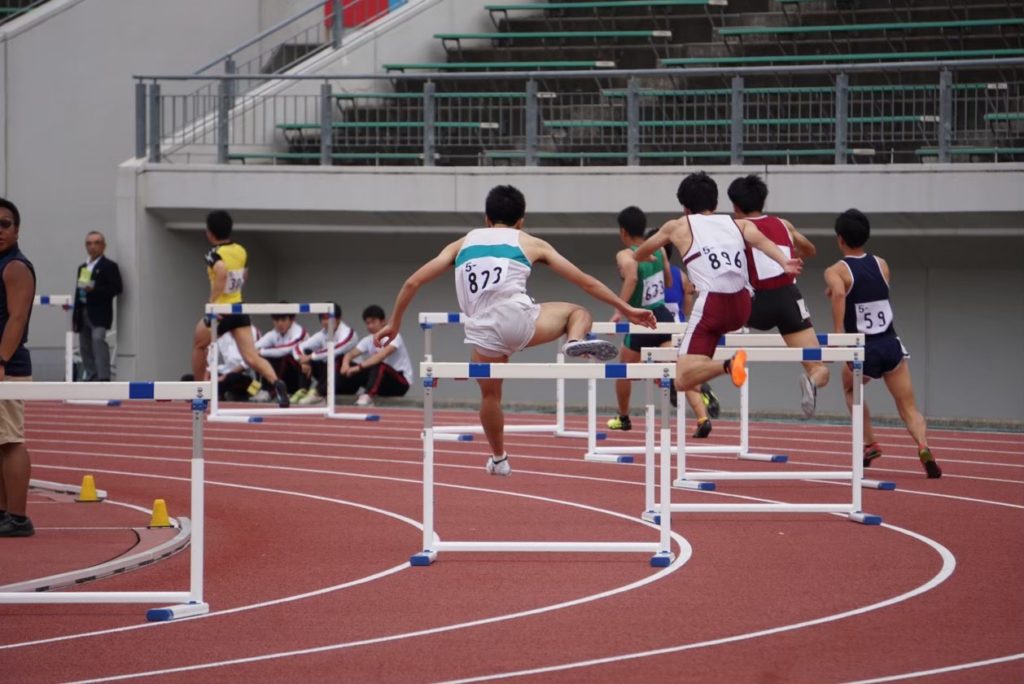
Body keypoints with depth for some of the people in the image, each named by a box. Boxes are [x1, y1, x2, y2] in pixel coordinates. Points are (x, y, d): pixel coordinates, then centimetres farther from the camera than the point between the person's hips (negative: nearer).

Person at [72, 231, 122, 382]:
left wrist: (94, 290, -20)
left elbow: (116, 288, -10)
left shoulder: (109, 266, 1)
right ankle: (90, 379, 12)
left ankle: (104, 379, -30)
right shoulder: (82, 268, 21)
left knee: (98, 339, -24)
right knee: (85, 347, 6)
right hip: (83, 314, 7)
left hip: (99, 313, -7)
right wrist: (75, 317, 17)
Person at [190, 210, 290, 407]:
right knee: (251, 357, -5)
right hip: (239, 309, 5)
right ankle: (277, 383, -30)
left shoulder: (215, 254, -14)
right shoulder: (241, 251, 8)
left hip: (220, 311, -5)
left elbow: (222, 272, -35)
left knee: (199, 345, 23)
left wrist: (213, 302, -31)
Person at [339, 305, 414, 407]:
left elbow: (382, 355, -32)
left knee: (378, 366, -37)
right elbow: (351, 354, -8)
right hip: (382, 384, 6)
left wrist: (359, 367, -41)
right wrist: (345, 363, -32)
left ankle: (368, 396, -55)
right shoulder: (368, 341, 4)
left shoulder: (394, 337, -15)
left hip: (401, 383, -6)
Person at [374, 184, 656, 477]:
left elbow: (414, 282, 20)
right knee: (578, 312, 22)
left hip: (482, 330, 2)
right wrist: (626, 309, 28)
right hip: (517, 317, -2)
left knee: (490, 395, 25)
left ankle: (498, 459, 38)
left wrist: (394, 323, 32)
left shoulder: (462, 243, 24)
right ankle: (576, 341, -10)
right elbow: (585, 281, 21)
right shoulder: (530, 243, 19)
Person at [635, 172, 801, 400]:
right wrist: (785, 262, -20)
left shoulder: (678, 227, 14)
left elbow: (640, 253, 31)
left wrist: (633, 258, 54)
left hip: (712, 306, -5)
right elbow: (762, 240, -3)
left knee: (683, 380, -10)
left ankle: (728, 365, -33)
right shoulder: (738, 224, 19)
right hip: (742, 306, 5)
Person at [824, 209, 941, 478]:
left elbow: (838, 293, -26)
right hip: (891, 345, 2)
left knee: (851, 389, 30)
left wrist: (837, 334, -26)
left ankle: (869, 444, 22)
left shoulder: (836, 271, -4)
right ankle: (924, 447, -21)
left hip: (862, 350, -2)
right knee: (908, 407, 5)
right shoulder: (881, 265, 10)